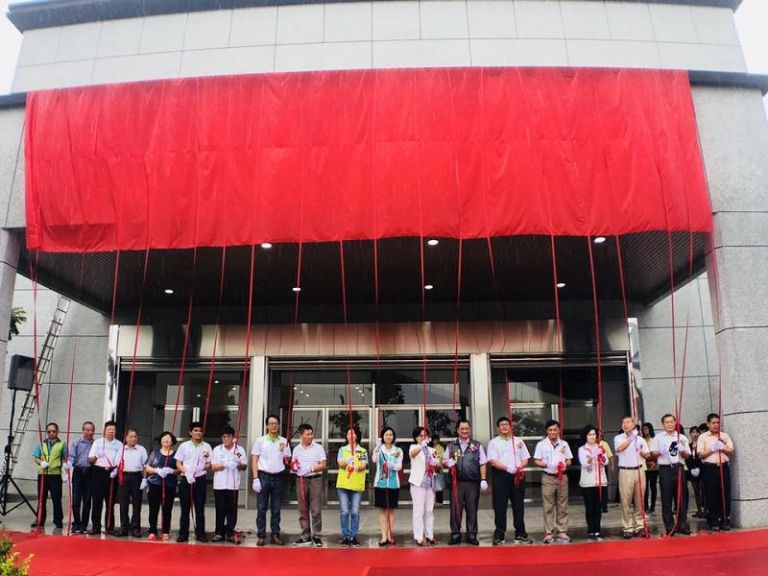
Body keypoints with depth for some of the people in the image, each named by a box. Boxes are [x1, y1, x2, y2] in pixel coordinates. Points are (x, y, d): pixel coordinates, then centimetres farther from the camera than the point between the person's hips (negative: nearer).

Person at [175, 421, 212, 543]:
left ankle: (200, 533, 10)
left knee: (200, 508, 3)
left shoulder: (207, 446, 6)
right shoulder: (184, 445, 5)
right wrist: (187, 473, -13)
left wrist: (204, 467, -14)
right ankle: (183, 533, 12)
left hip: (200, 479, 0)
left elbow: (210, 464, 8)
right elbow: (178, 463, 2)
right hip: (185, 479, 0)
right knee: (185, 508, 3)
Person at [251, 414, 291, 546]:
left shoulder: (284, 441, 7)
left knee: (276, 509, 7)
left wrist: (288, 460, -12)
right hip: (263, 476, -2)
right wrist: (255, 479, -10)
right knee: (261, 508, 1)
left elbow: (287, 461, 12)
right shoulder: (260, 440, 1)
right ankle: (261, 535, 9)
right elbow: (254, 460, -1)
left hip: (278, 477, 2)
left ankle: (275, 535, 15)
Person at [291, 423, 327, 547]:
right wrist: (293, 468, -8)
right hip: (301, 480, 3)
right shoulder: (296, 449, 9)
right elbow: (293, 466, 15)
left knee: (316, 510, -4)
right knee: (303, 510, 8)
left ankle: (316, 536, 3)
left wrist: (311, 469, -20)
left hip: (315, 479, -3)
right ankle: (306, 536, 16)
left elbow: (323, 465, -5)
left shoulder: (318, 448, 0)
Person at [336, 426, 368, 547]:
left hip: (357, 485, 0)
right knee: (344, 512, -1)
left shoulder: (363, 451, 9)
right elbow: (340, 464, -5)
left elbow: (364, 465, -5)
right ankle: (345, 537, 9)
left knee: (355, 512, 1)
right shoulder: (342, 450, 9)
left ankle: (353, 537, 11)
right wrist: (347, 461, -28)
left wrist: (357, 466, -28)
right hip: (343, 484, 0)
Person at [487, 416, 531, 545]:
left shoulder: (518, 441, 13)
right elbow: (493, 461, -7)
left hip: (518, 476, 3)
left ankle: (520, 534, 18)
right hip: (501, 476, -3)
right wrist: (508, 468, -20)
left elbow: (525, 459, 10)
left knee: (518, 505, 8)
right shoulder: (493, 442, 3)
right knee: (500, 506, -1)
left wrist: (520, 468, -12)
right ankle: (499, 535, 7)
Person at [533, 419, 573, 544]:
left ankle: (562, 532, 13)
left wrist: (565, 464, -10)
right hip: (548, 477, -3)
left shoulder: (564, 444, 9)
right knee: (548, 507, -1)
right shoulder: (541, 444, 0)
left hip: (562, 477, 3)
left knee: (562, 506, 6)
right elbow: (537, 461, -1)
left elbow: (569, 460, 12)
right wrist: (547, 465, -19)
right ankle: (549, 533, 3)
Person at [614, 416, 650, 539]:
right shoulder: (618, 438, 2)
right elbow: (619, 448, -18)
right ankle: (628, 528, 4)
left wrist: (641, 452, -6)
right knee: (626, 502, -2)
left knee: (640, 501, 6)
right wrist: (630, 437, -17)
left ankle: (639, 526, 16)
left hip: (639, 471, 3)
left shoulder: (640, 439, 12)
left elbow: (647, 455, 16)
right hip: (625, 472, -3)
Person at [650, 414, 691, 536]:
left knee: (682, 498, 4)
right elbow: (652, 454, 4)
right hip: (665, 470, -2)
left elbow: (687, 455, 10)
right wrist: (660, 452, -16)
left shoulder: (682, 438, 12)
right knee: (666, 499, 0)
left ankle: (682, 525, 14)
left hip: (679, 468, 2)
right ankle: (670, 527, 7)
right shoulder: (658, 437, 6)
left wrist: (682, 450, -12)